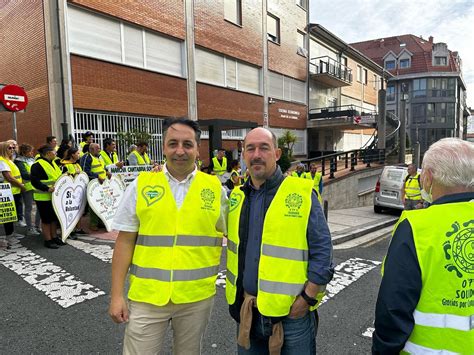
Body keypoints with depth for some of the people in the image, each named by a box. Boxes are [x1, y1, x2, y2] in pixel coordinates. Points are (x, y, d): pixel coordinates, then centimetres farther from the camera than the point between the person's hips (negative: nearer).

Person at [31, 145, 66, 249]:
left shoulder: (52, 163, 14)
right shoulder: (37, 165, -15)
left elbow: (57, 177, 25)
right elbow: (35, 181, -23)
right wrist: (47, 189, -29)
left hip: (55, 196, 9)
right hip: (44, 198, -9)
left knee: (55, 217, 15)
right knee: (46, 219, 1)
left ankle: (54, 237, 27)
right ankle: (48, 240, 11)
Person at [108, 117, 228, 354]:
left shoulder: (214, 187, -2)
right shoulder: (141, 185, -3)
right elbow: (125, 242, -1)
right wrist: (117, 295, -2)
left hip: (197, 296, 1)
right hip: (147, 296, 0)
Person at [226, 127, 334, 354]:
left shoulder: (302, 193, -11)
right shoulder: (237, 196, 4)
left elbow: (322, 249, -10)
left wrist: (308, 297, -12)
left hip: (291, 311, -4)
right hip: (247, 310, 5)